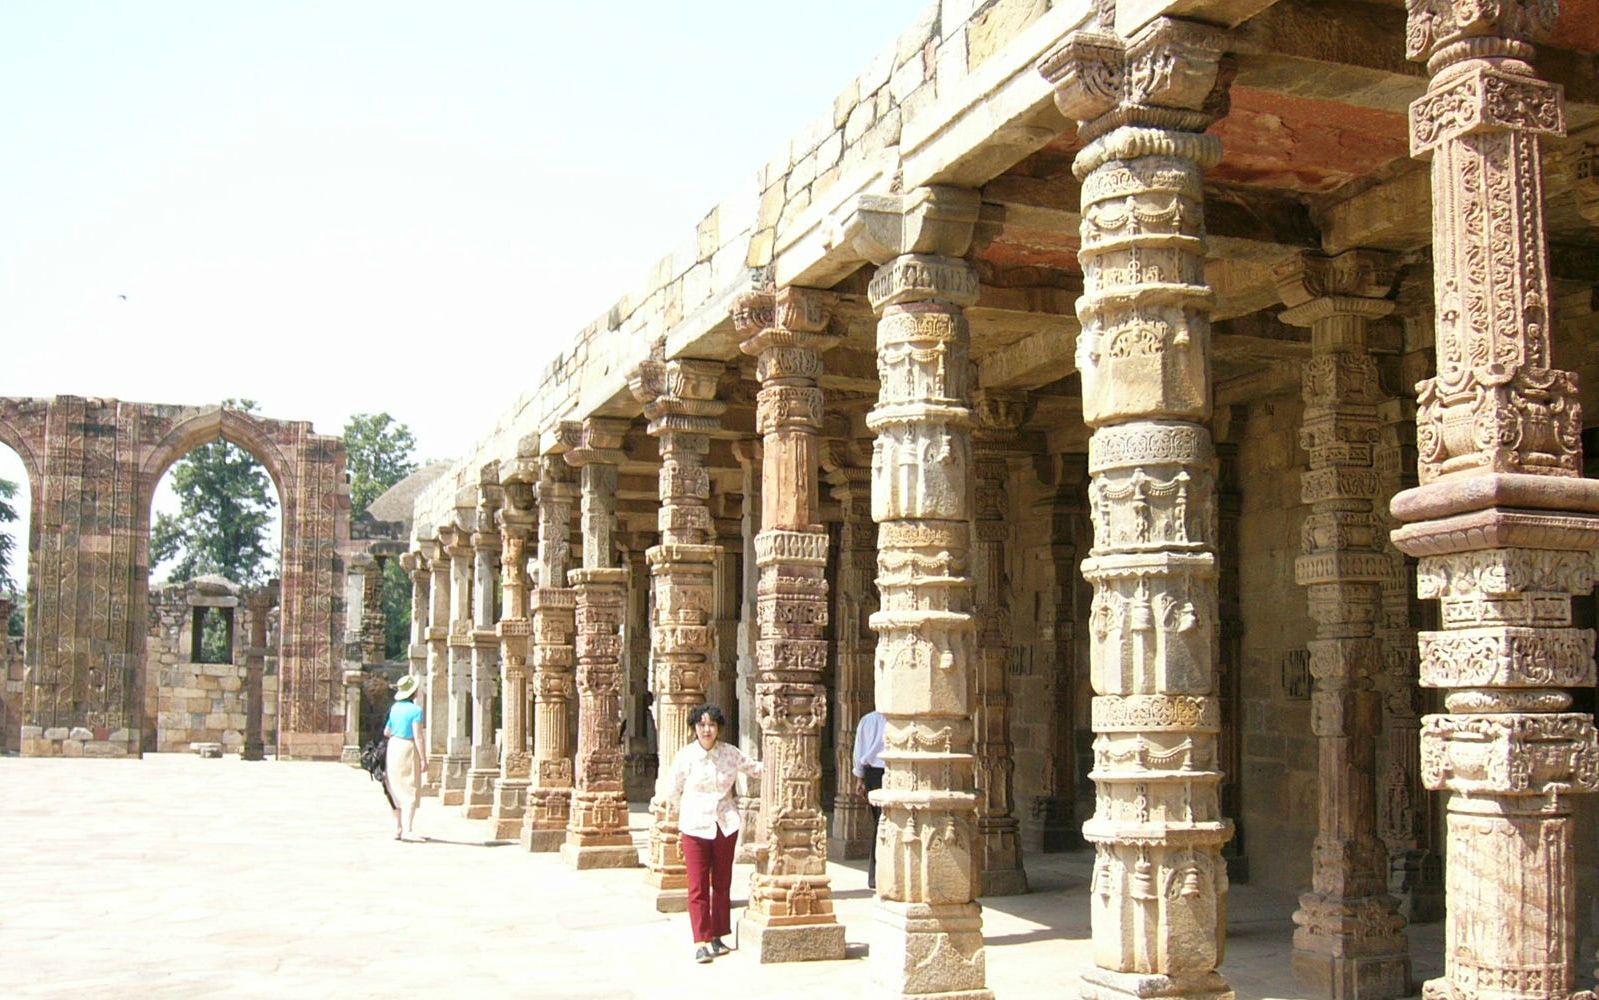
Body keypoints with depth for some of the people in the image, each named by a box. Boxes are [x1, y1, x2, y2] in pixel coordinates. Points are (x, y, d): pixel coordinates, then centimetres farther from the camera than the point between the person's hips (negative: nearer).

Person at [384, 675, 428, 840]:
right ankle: (408, 829, -12)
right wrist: (423, 759, -15)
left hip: (393, 747, 6)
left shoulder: (394, 708, 6)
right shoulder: (416, 710, -13)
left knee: (395, 790, 13)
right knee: (411, 791, -3)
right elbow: (418, 736, -18)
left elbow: (386, 732, 13)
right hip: (408, 749, -6)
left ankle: (397, 829, 17)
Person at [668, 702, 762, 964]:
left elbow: (753, 767, 17)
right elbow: (675, 792, 7)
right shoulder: (685, 757, -6)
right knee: (698, 887, -5)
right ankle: (701, 942, -1)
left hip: (725, 825, 3)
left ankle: (716, 937, 20)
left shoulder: (730, 753, 0)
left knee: (722, 883, 10)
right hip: (696, 827, -3)